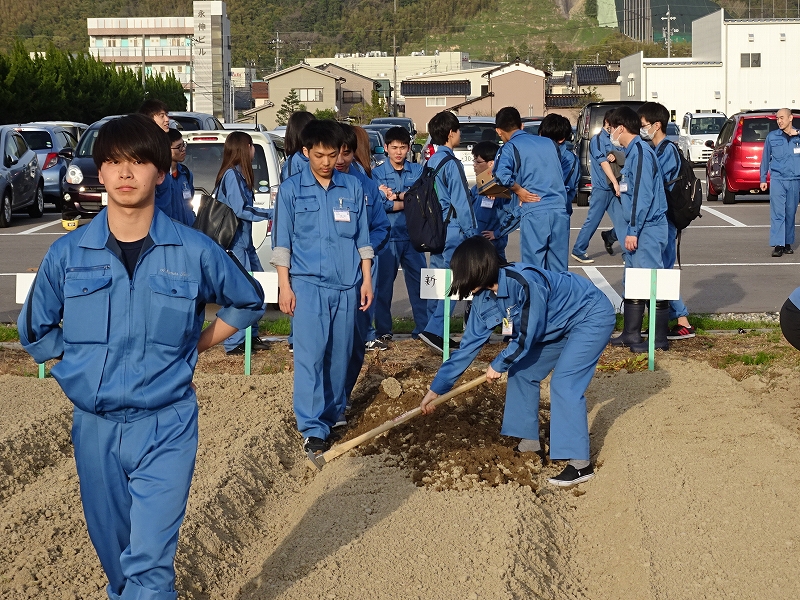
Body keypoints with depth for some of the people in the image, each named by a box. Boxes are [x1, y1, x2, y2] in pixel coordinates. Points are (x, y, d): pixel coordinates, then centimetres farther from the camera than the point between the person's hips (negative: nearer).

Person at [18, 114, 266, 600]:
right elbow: (35, 332, 12)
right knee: (113, 551, 17)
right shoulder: (68, 254, -1)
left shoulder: (194, 251, -5)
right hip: (94, 426, 3)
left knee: (151, 560, -10)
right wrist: (86, 360, 3)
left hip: (167, 426, -3)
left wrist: (196, 345, 6)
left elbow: (248, 302, 12)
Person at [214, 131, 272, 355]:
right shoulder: (231, 175, -15)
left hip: (244, 241, 10)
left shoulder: (239, 174, 15)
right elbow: (240, 210, -18)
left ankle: (251, 336, 21)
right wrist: (271, 213, -15)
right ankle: (234, 343, -1)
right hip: (234, 242, -10)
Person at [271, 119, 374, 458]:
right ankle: (312, 428, -8)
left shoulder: (353, 188, 6)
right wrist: (284, 286, -4)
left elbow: (362, 239, 11)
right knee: (310, 355, -8)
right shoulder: (291, 189, 0)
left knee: (340, 354, 9)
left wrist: (366, 279, 7)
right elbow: (282, 242, 1)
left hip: (346, 285, 3)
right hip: (308, 284, -3)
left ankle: (331, 414, 24)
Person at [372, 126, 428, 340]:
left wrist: (395, 196, -14)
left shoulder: (417, 170, 9)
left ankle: (422, 328, 12)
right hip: (387, 236, -2)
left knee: (419, 282, 3)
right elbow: (380, 204, -11)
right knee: (384, 284, 3)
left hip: (413, 236, 2)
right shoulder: (377, 173, 1)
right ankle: (383, 330, 13)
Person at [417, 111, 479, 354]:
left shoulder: (431, 162, 13)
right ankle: (435, 330, -15)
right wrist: (472, 233, -11)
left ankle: (434, 330, 15)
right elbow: (460, 202, -15)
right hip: (452, 231, -9)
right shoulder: (451, 163, -13)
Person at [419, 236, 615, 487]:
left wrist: (499, 365, -8)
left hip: (593, 316, -9)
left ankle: (580, 463, -14)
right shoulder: (484, 298, -8)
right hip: (559, 327, 9)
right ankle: (530, 443, 22)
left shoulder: (525, 283, -34)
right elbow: (469, 344, -1)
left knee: (564, 383, -18)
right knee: (522, 373, 9)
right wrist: (437, 388, 1)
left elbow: (526, 338, -24)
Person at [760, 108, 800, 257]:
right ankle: (778, 245, -12)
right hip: (777, 179, -1)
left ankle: (787, 243, 18)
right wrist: (763, 179, 8)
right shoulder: (772, 137, 5)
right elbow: (765, 158, 10)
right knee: (777, 213, -10)